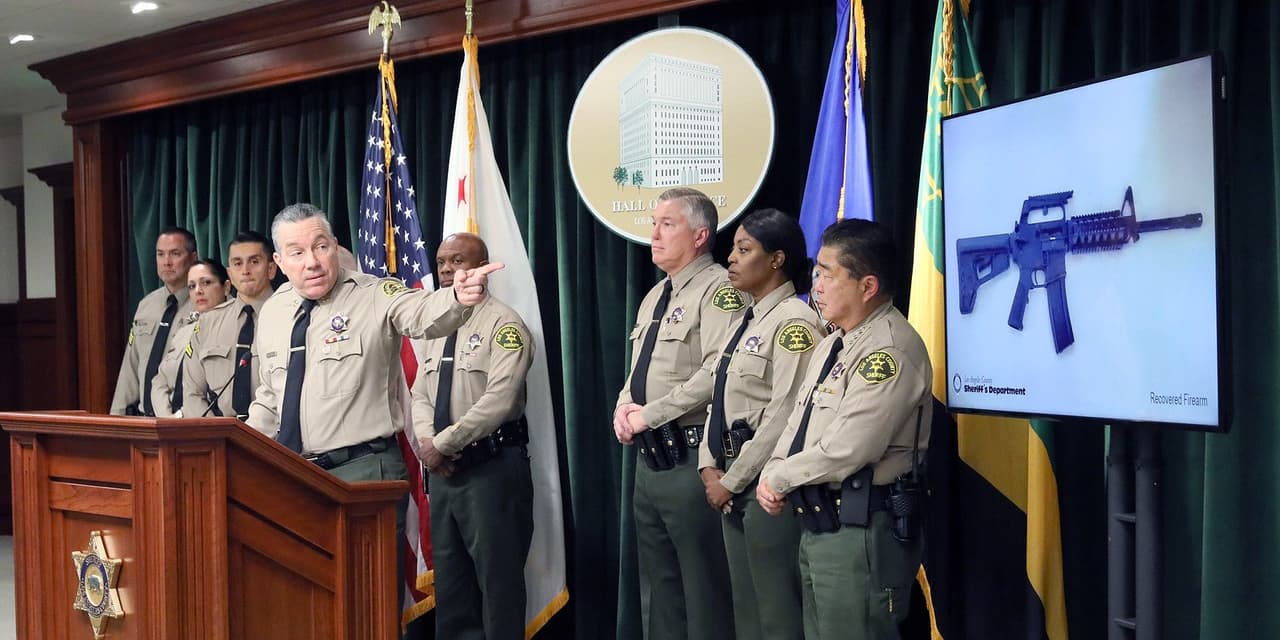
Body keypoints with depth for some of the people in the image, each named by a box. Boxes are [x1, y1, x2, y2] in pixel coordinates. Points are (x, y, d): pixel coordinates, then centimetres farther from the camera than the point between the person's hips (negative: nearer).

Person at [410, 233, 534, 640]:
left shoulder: (503, 324, -9)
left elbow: (499, 400, -20)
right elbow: (420, 396, 15)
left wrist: (443, 443, -16)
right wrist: (427, 443, -5)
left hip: (492, 468, -8)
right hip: (444, 469, 8)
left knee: (497, 583, -2)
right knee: (449, 583, 12)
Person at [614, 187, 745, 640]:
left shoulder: (719, 289, -12)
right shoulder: (654, 297, 18)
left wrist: (649, 414, -18)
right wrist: (624, 407, 3)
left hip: (690, 459, -9)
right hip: (649, 457, 9)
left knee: (703, 587, -2)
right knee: (657, 586, 17)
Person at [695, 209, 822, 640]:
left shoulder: (794, 322, -14)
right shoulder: (749, 319, 14)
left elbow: (784, 417, -20)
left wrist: (732, 480, -15)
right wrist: (711, 467, 4)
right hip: (731, 476, 9)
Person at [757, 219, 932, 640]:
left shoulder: (890, 350, -18)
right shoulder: (833, 344, 14)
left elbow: (847, 448, -25)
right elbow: (798, 422, 17)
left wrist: (780, 478, -11)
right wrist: (771, 478, -1)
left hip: (861, 531, -10)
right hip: (817, 524, 10)